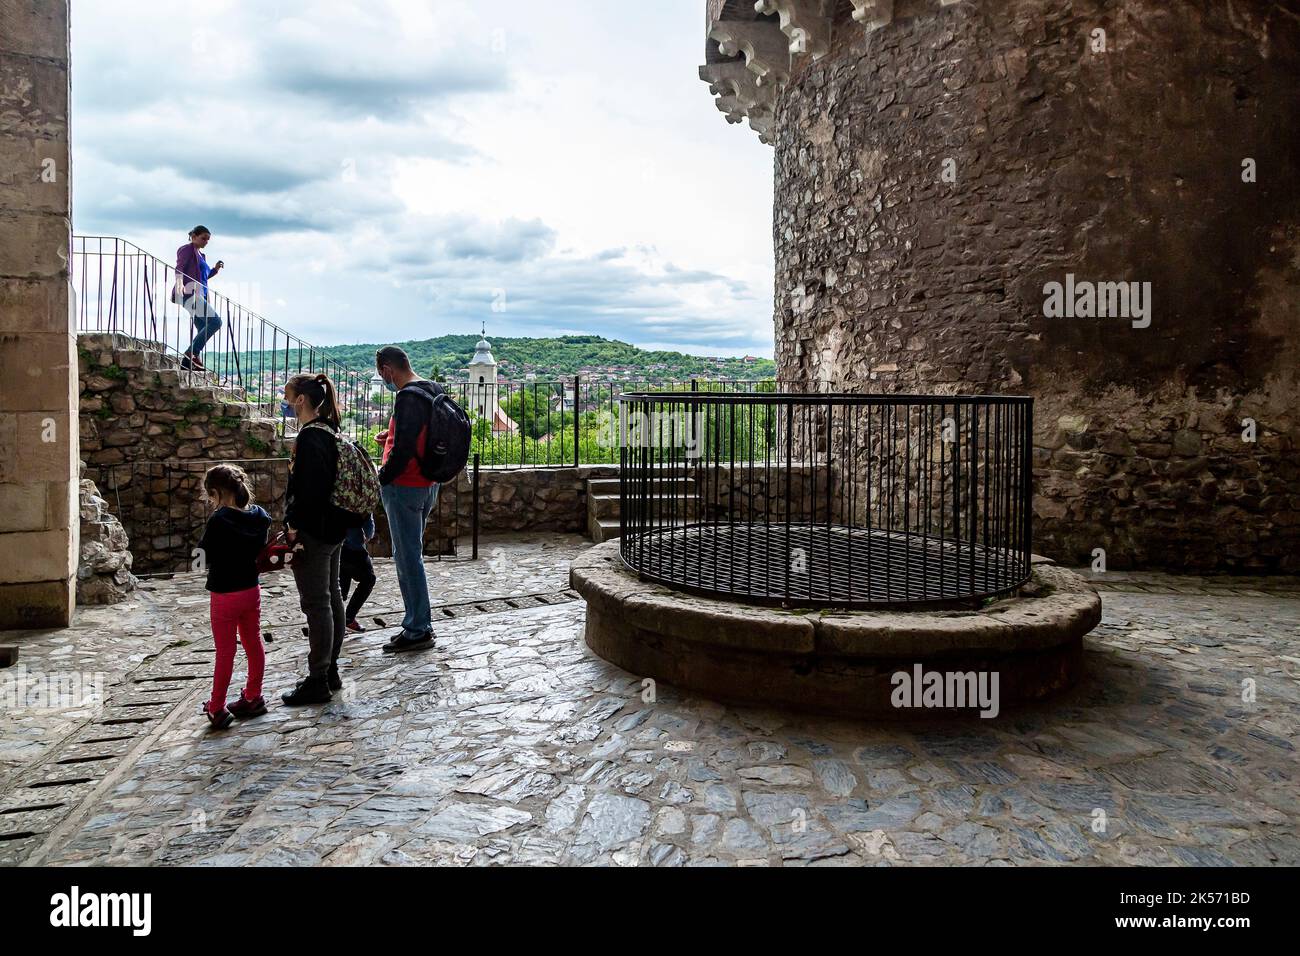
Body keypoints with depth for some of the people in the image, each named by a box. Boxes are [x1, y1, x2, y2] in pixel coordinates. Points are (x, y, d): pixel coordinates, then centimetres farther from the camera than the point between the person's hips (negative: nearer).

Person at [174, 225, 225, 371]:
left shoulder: (200, 255, 28)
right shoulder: (187, 249, 2)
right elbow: (179, 267, -13)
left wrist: (215, 269, 17)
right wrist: (179, 282, -32)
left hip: (199, 295, 10)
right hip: (189, 292, -10)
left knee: (203, 330, 4)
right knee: (215, 321, -22)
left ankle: (188, 361, 4)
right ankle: (191, 353, -21)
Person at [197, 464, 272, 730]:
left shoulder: (219, 521, -20)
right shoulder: (259, 516, -2)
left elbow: (205, 558, -13)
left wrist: (201, 551, 5)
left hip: (225, 595, -5)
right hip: (251, 589, 6)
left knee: (225, 652, 3)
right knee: (254, 644, 14)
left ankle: (217, 709, 13)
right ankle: (253, 698, 26)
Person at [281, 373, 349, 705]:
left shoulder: (310, 437, -18)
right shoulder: (330, 432, 12)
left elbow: (309, 488, -24)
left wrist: (295, 526, -18)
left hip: (312, 532, -10)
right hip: (333, 528, 10)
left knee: (316, 604, -3)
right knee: (332, 599, 15)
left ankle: (318, 681, 5)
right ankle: (330, 671, 26)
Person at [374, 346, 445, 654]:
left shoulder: (408, 397, -18)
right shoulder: (433, 392, 11)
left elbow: (404, 449, -24)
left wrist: (381, 479, -12)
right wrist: (392, 439, 13)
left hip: (405, 487, -10)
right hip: (428, 485, 10)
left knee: (407, 558, -2)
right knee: (411, 555, 17)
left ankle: (418, 631, 4)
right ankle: (420, 623, 24)